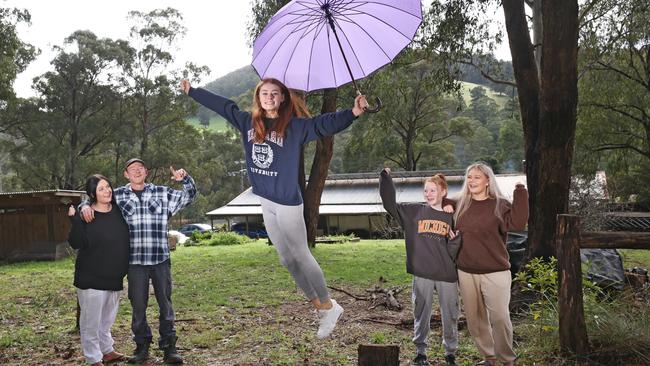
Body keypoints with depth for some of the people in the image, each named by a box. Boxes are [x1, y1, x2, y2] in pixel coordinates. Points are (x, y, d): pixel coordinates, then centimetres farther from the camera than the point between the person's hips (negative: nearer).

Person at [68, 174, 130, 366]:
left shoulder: (118, 210, 4)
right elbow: (77, 243, -22)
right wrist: (74, 219, -31)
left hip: (114, 277, 6)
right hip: (92, 278, -6)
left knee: (107, 318, 20)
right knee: (91, 320, 1)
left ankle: (107, 350, 35)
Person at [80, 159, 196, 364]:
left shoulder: (162, 193, 5)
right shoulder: (118, 196, 4)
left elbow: (188, 197, 12)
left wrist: (185, 179, -6)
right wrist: (85, 206, -8)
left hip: (161, 260, 0)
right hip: (135, 262, 0)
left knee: (165, 303, 7)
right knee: (138, 305, 9)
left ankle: (169, 347, 16)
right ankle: (142, 346, 23)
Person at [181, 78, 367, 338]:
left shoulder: (295, 126, -10)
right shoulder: (248, 122, 6)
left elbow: (326, 124, -22)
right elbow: (221, 105, 17)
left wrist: (353, 113, -38)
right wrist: (192, 91, 26)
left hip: (287, 202, -6)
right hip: (266, 202, 7)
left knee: (300, 256, 0)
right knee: (286, 259, 12)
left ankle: (329, 307, 16)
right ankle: (318, 306, 26)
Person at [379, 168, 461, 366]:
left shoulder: (452, 217, 2)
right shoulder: (414, 211, 3)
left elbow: (455, 251, 3)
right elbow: (390, 205, -3)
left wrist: (455, 240, -19)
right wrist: (386, 179, -10)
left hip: (447, 275, 0)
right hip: (421, 274, 0)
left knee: (450, 315, 11)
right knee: (421, 315, 10)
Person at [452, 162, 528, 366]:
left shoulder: (500, 205, -6)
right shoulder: (459, 204, 6)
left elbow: (517, 224, -22)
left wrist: (520, 193, -22)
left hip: (495, 273, -4)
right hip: (466, 273, 4)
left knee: (500, 318, -2)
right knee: (475, 319, 12)